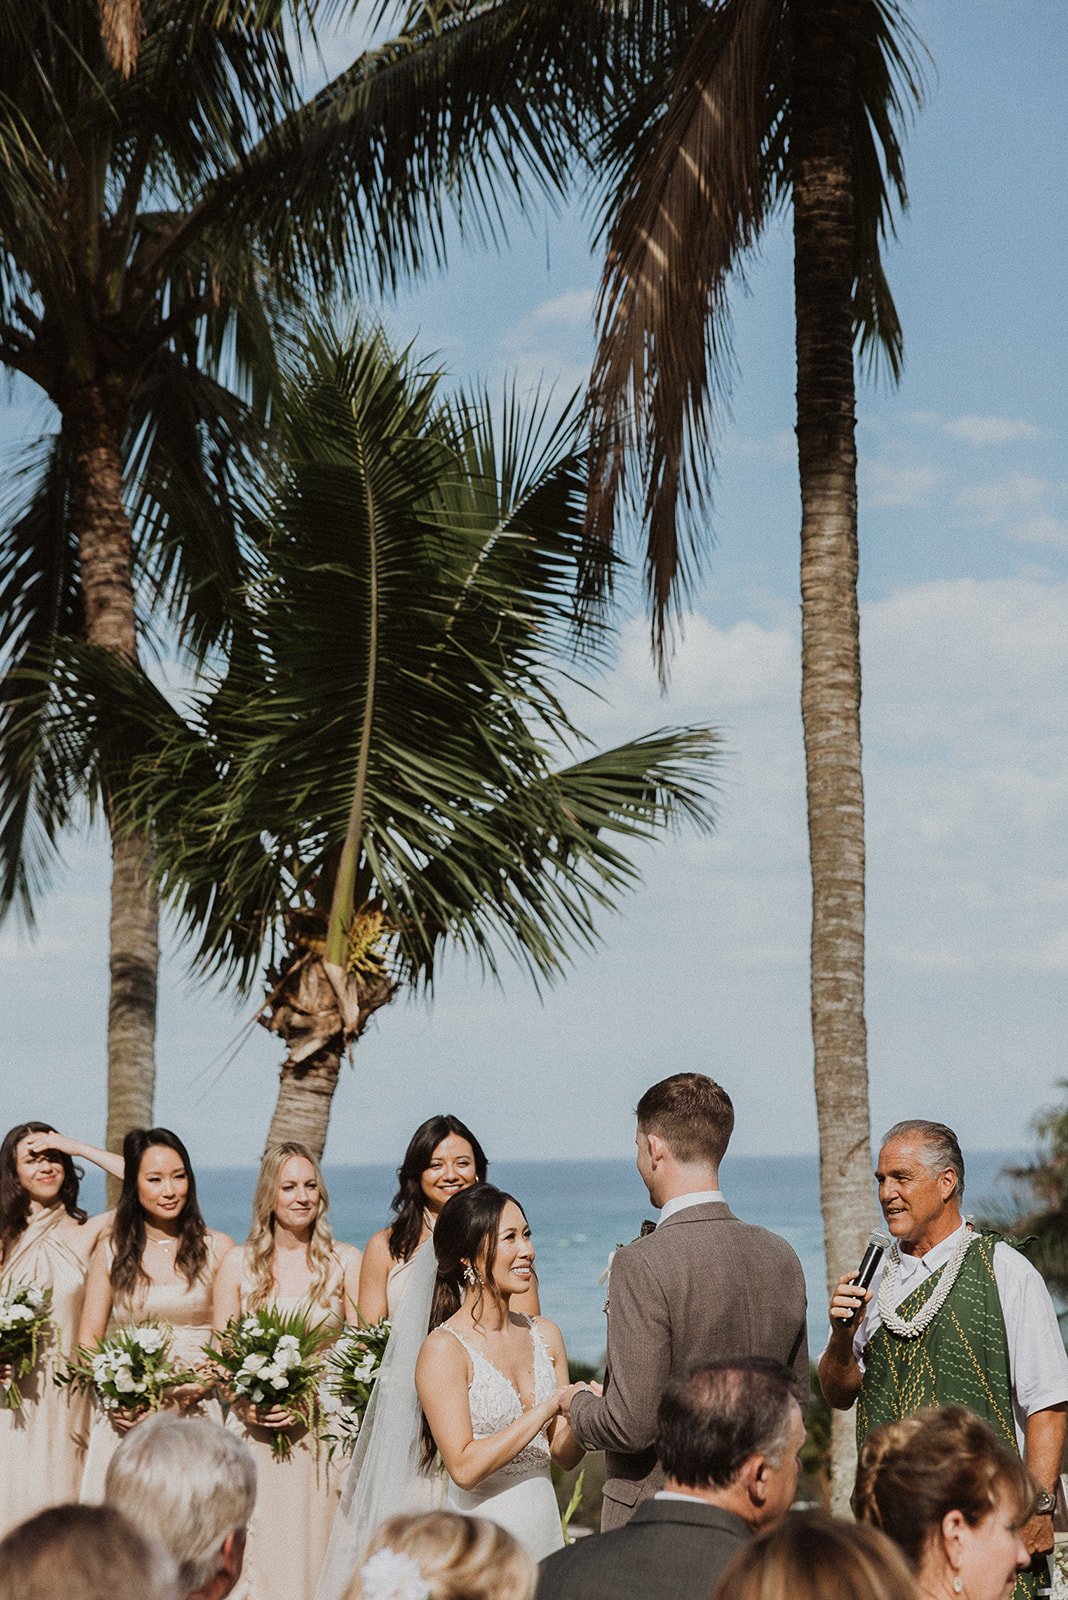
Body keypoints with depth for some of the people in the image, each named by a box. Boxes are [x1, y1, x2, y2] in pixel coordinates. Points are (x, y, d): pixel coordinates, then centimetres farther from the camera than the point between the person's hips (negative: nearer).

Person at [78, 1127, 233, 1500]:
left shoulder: (217, 1249, 4)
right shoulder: (112, 1249, 9)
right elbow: (88, 1341, 9)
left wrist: (202, 1386, -15)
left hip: (197, 1414, -1)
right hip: (125, 1419, 1)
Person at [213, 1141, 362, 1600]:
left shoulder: (345, 1261, 4)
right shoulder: (239, 1263, 6)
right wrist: (244, 1404, -11)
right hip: (255, 1433, 1)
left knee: (317, 1545, -2)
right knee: (263, 1556, -2)